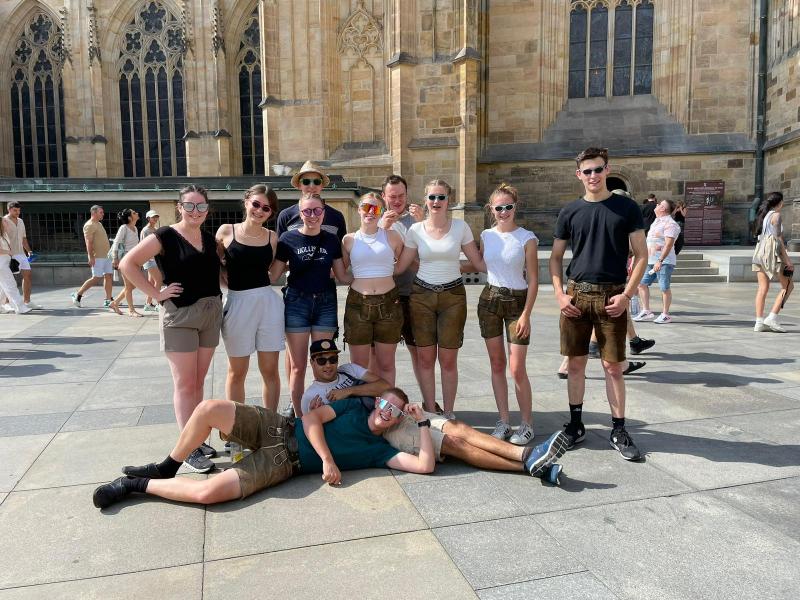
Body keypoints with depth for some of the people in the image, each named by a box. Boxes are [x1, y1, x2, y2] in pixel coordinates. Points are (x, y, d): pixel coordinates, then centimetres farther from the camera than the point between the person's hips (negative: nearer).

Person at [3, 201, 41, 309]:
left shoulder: (20, 221, 16)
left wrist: (29, 251, 13)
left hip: (21, 254, 7)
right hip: (9, 255, -7)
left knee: (27, 276, 4)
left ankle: (27, 302, 11)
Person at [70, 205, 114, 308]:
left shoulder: (99, 224, 18)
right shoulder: (89, 225, -10)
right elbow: (89, 243, -17)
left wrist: (110, 252, 20)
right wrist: (91, 257, -23)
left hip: (106, 255, 9)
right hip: (97, 257, -9)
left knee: (108, 276, 4)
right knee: (96, 278, -8)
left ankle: (108, 300, 6)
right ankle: (77, 294, 4)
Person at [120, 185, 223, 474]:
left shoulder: (210, 239, 10)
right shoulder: (166, 236, -8)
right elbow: (128, 263, -13)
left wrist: (217, 298, 8)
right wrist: (156, 293, -15)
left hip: (211, 314, 6)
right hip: (179, 315, -6)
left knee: (198, 382, 13)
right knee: (184, 384, 0)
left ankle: (198, 439, 24)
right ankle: (189, 449, 7)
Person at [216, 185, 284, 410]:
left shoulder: (271, 237, 6)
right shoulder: (226, 231, 1)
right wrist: (231, 280, -3)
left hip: (268, 302, 2)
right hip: (237, 303, -1)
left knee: (270, 370, 7)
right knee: (237, 372, 9)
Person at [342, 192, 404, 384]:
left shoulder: (392, 236, 4)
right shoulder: (349, 240, 5)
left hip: (388, 303, 0)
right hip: (358, 304, 0)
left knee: (386, 364, 9)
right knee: (359, 366, 7)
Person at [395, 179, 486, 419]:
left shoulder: (460, 227, 0)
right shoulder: (415, 230, 2)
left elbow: (479, 262, 5)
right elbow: (398, 267, 5)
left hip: (453, 296, -1)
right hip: (422, 296, 1)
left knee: (448, 360, 2)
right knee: (425, 359, 4)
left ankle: (448, 414, 18)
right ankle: (430, 414, 19)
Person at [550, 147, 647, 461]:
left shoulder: (626, 208, 1)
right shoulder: (570, 211, 6)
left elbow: (641, 255, 1)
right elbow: (555, 257, 10)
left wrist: (626, 294, -9)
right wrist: (560, 294, -2)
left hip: (612, 297, -2)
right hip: (576, 295, 2)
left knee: (613, 367, 3)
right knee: (576, 364, 8)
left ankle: (619, 430, 16)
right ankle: (575, 424, 23)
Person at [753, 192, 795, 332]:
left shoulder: (763, 214, 17)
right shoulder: (776, 215, -7)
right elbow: (778, 238, -12)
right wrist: (787, 260, -12)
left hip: (760, 251, 8)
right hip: (772, 252, -8)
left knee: (763, 288, 5)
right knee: (788, 286, 2)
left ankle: (759, 322, 1)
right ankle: (772, 317, -6)